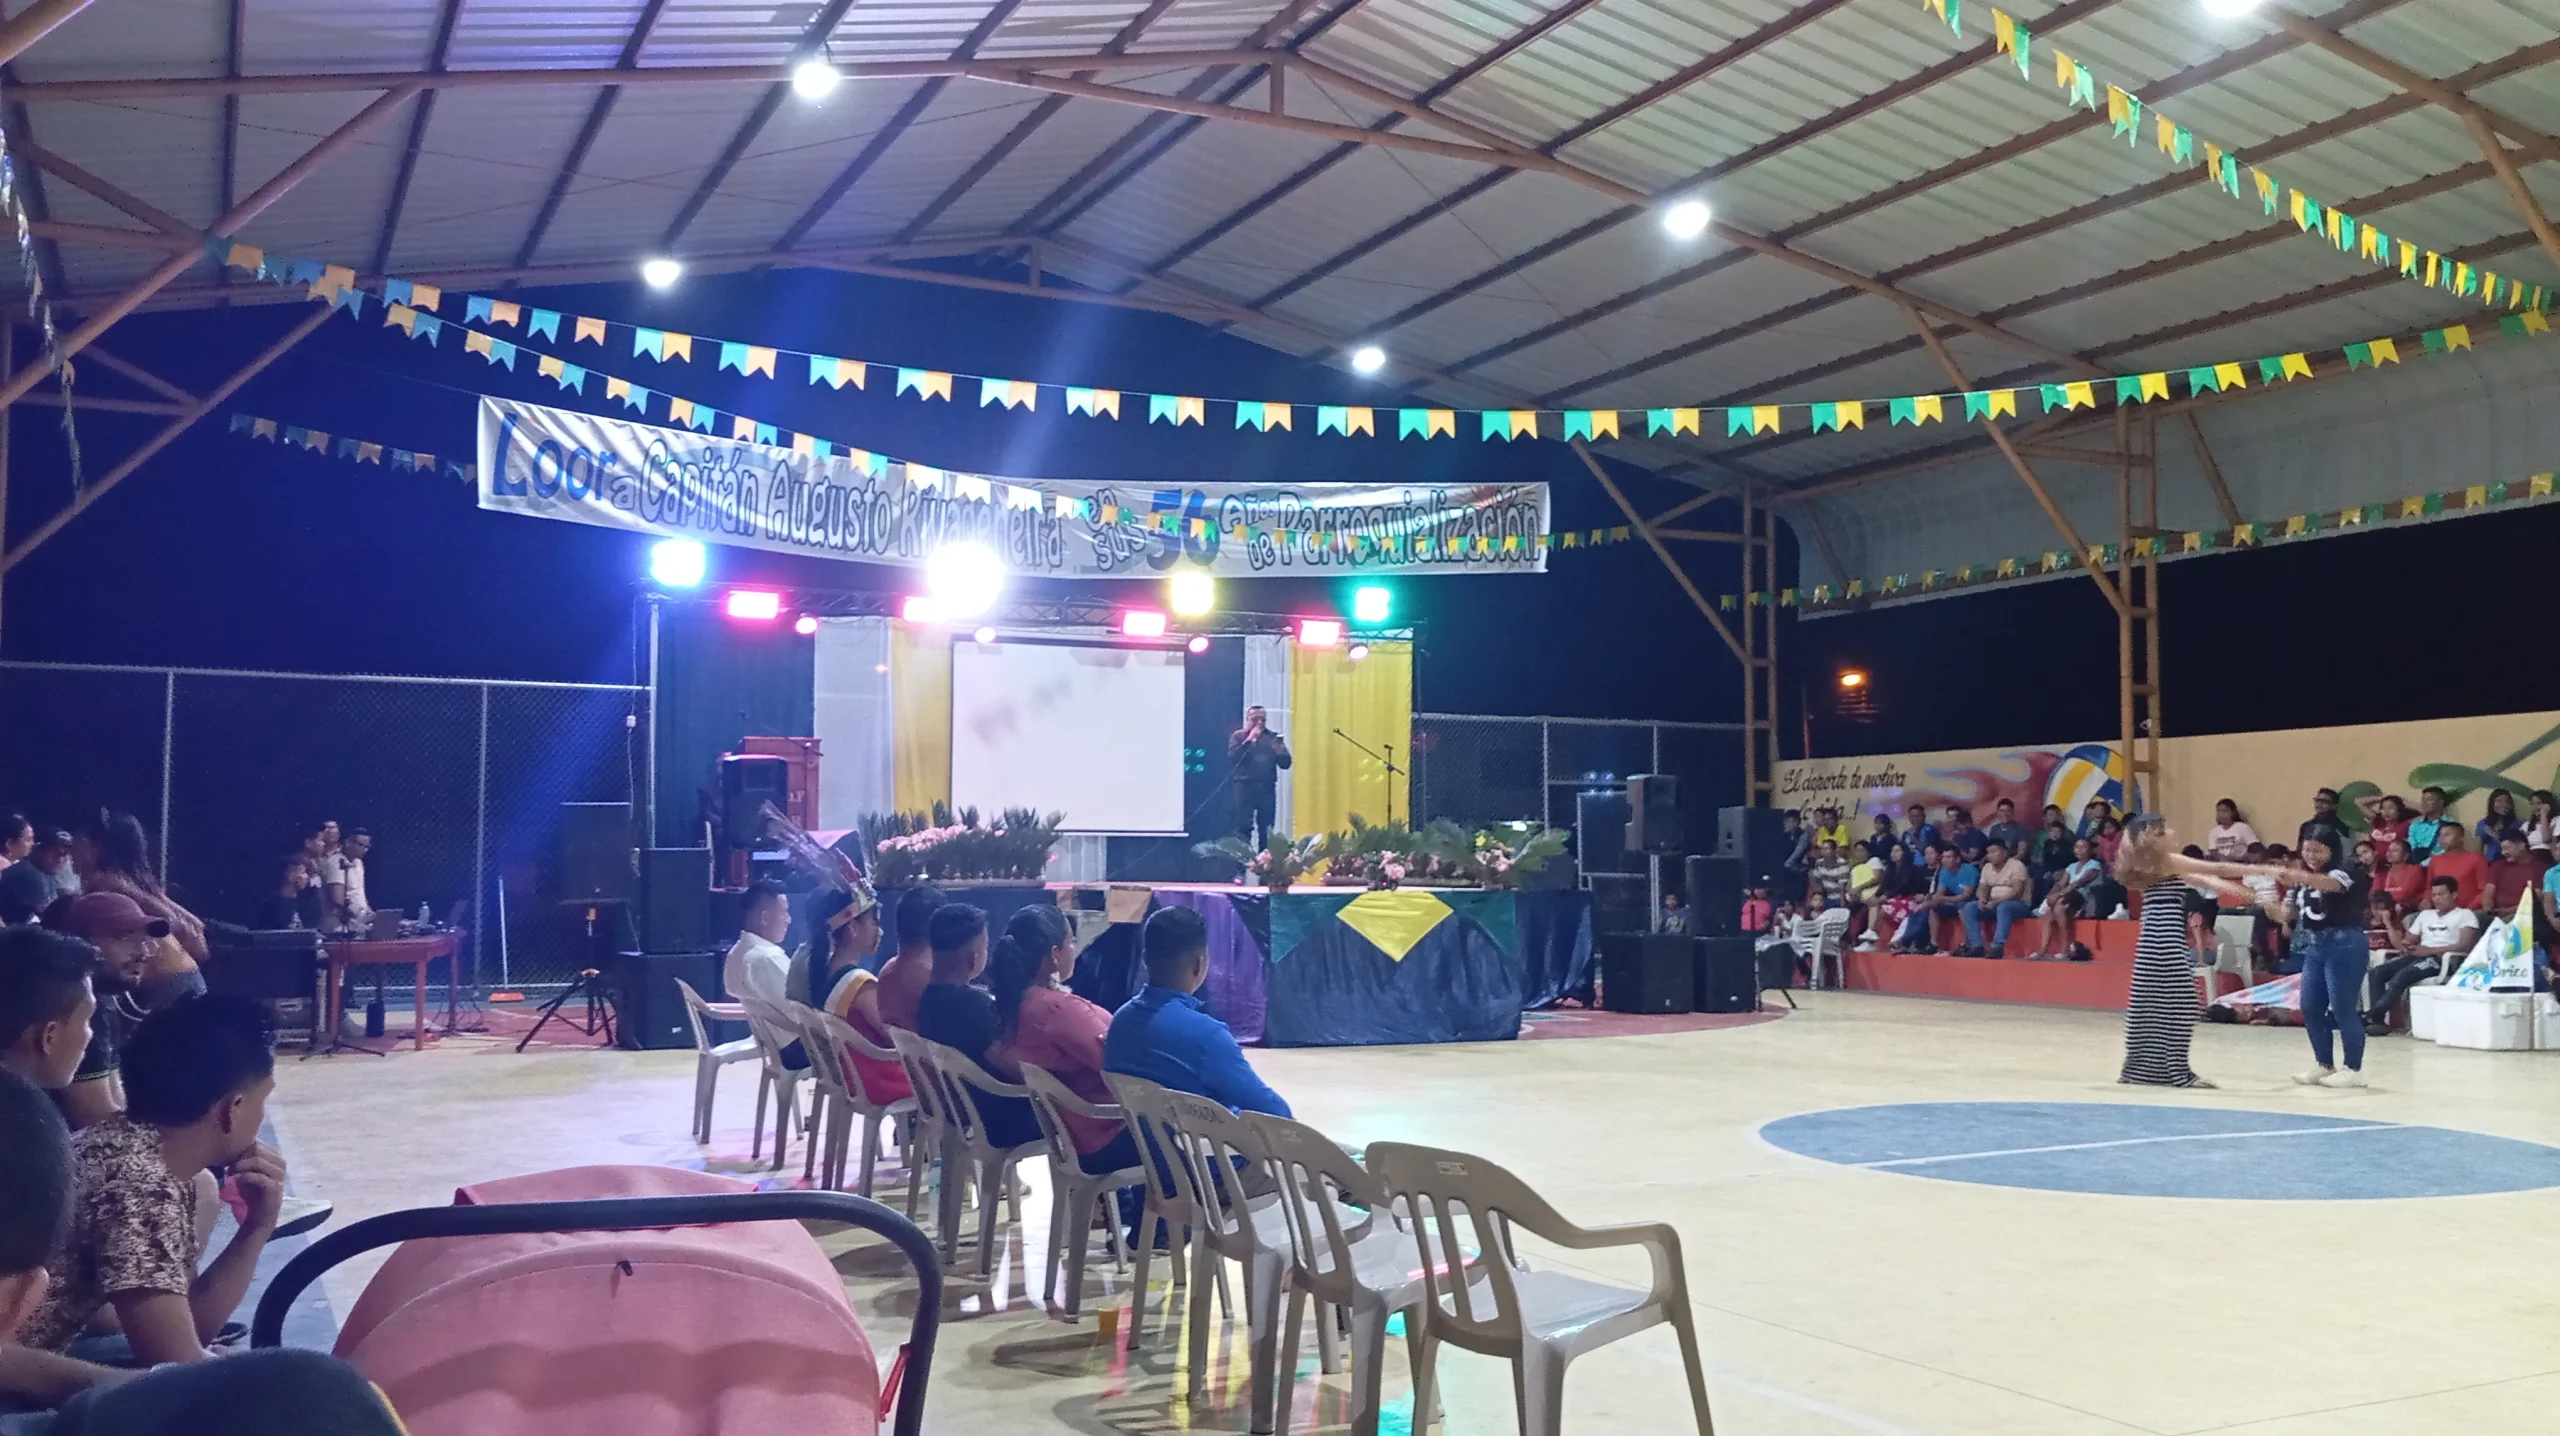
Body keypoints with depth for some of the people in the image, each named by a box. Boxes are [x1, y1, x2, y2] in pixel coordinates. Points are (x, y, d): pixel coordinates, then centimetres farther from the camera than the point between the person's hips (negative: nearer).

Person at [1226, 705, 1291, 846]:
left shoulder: (1273, 737, 12)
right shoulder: (1238, 736, 6)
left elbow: (1285, 763, 9)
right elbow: (1232, 758, -11)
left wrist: (1280, 752, -12)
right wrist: (1249, 740, -13)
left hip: (1267, 787, 3)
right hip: (1245, 786, -3)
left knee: (1267, 829, 2)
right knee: (1244, 826, -8)